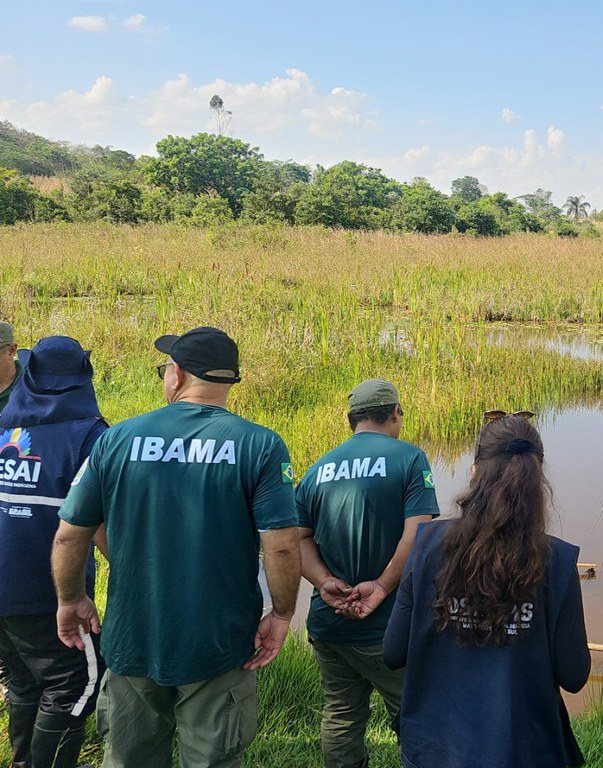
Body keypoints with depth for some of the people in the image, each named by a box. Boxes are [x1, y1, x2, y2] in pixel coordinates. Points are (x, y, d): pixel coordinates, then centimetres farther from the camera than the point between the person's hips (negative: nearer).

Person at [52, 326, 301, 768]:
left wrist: (71, 600, 15)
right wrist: (282, 615, -1)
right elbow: (282, 545, -17)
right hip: (220, 648, -2)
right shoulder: (261, 445, -11)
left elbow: (70, 535, -1)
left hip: (132, 644, 2)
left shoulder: (118, 439, -5)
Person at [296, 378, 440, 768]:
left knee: (341, 718, 16)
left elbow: (299, 538, 1)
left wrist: (325, 582, -9)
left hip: (328, 621, 5)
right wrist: (382, 586, -15)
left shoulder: (319, 469, 7)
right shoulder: (408, 458, -7)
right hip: (388, 627, -5)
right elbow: (418, 533, -19)